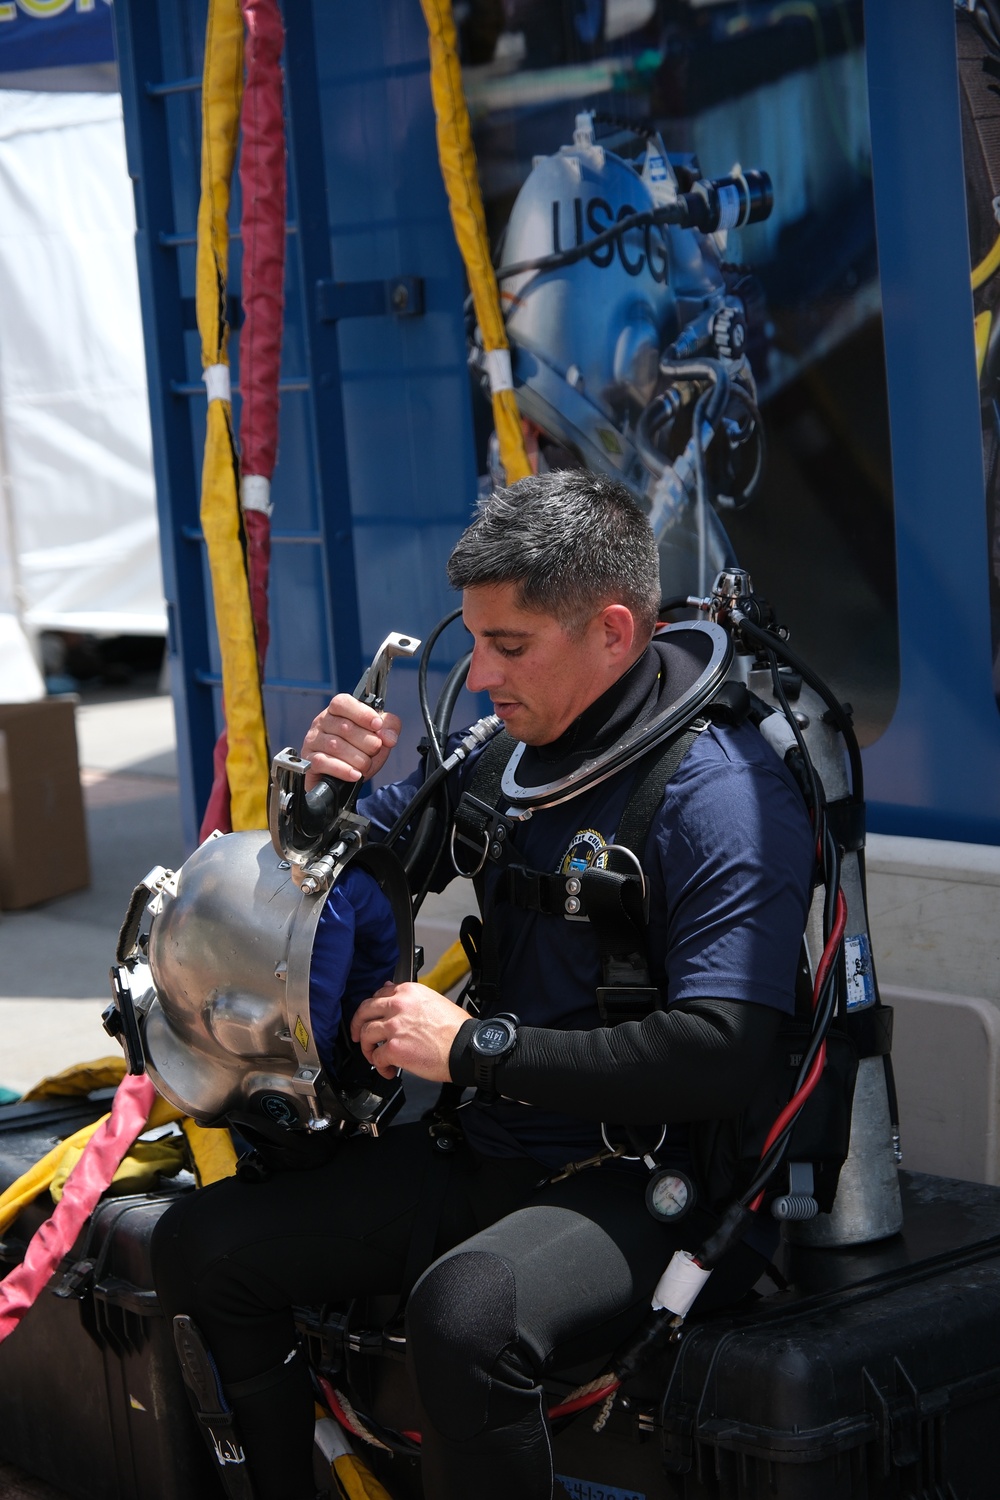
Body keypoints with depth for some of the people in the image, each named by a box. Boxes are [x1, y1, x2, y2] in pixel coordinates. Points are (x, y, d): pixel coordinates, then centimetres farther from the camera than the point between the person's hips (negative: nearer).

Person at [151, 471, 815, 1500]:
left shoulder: (723, 792, -16)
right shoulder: (509, 752, 8)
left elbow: (720, 1058, -26)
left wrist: (476, 1049, -21)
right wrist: (331, 787, -2)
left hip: (657, 1184, -8)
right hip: (490, 1153, 8)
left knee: (462, 1310, -37)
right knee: (199, 1246, 1)